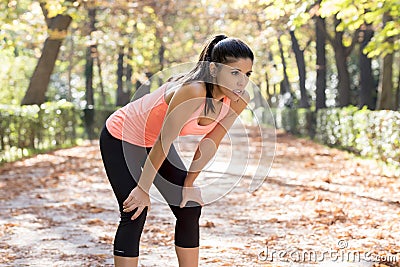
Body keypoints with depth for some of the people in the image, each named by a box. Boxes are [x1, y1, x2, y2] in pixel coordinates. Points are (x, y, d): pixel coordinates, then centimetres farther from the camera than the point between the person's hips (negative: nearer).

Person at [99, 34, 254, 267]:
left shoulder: (239, 100, -16)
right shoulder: (193, 91, -38)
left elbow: (210, 143, -4)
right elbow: (163, 142, -29)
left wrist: (189, 184, 2)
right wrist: (143, 188, -20)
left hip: (155, 142, 7)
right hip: (121, 139, -7)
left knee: (190, 209, 3)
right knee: (135, 215, -12)